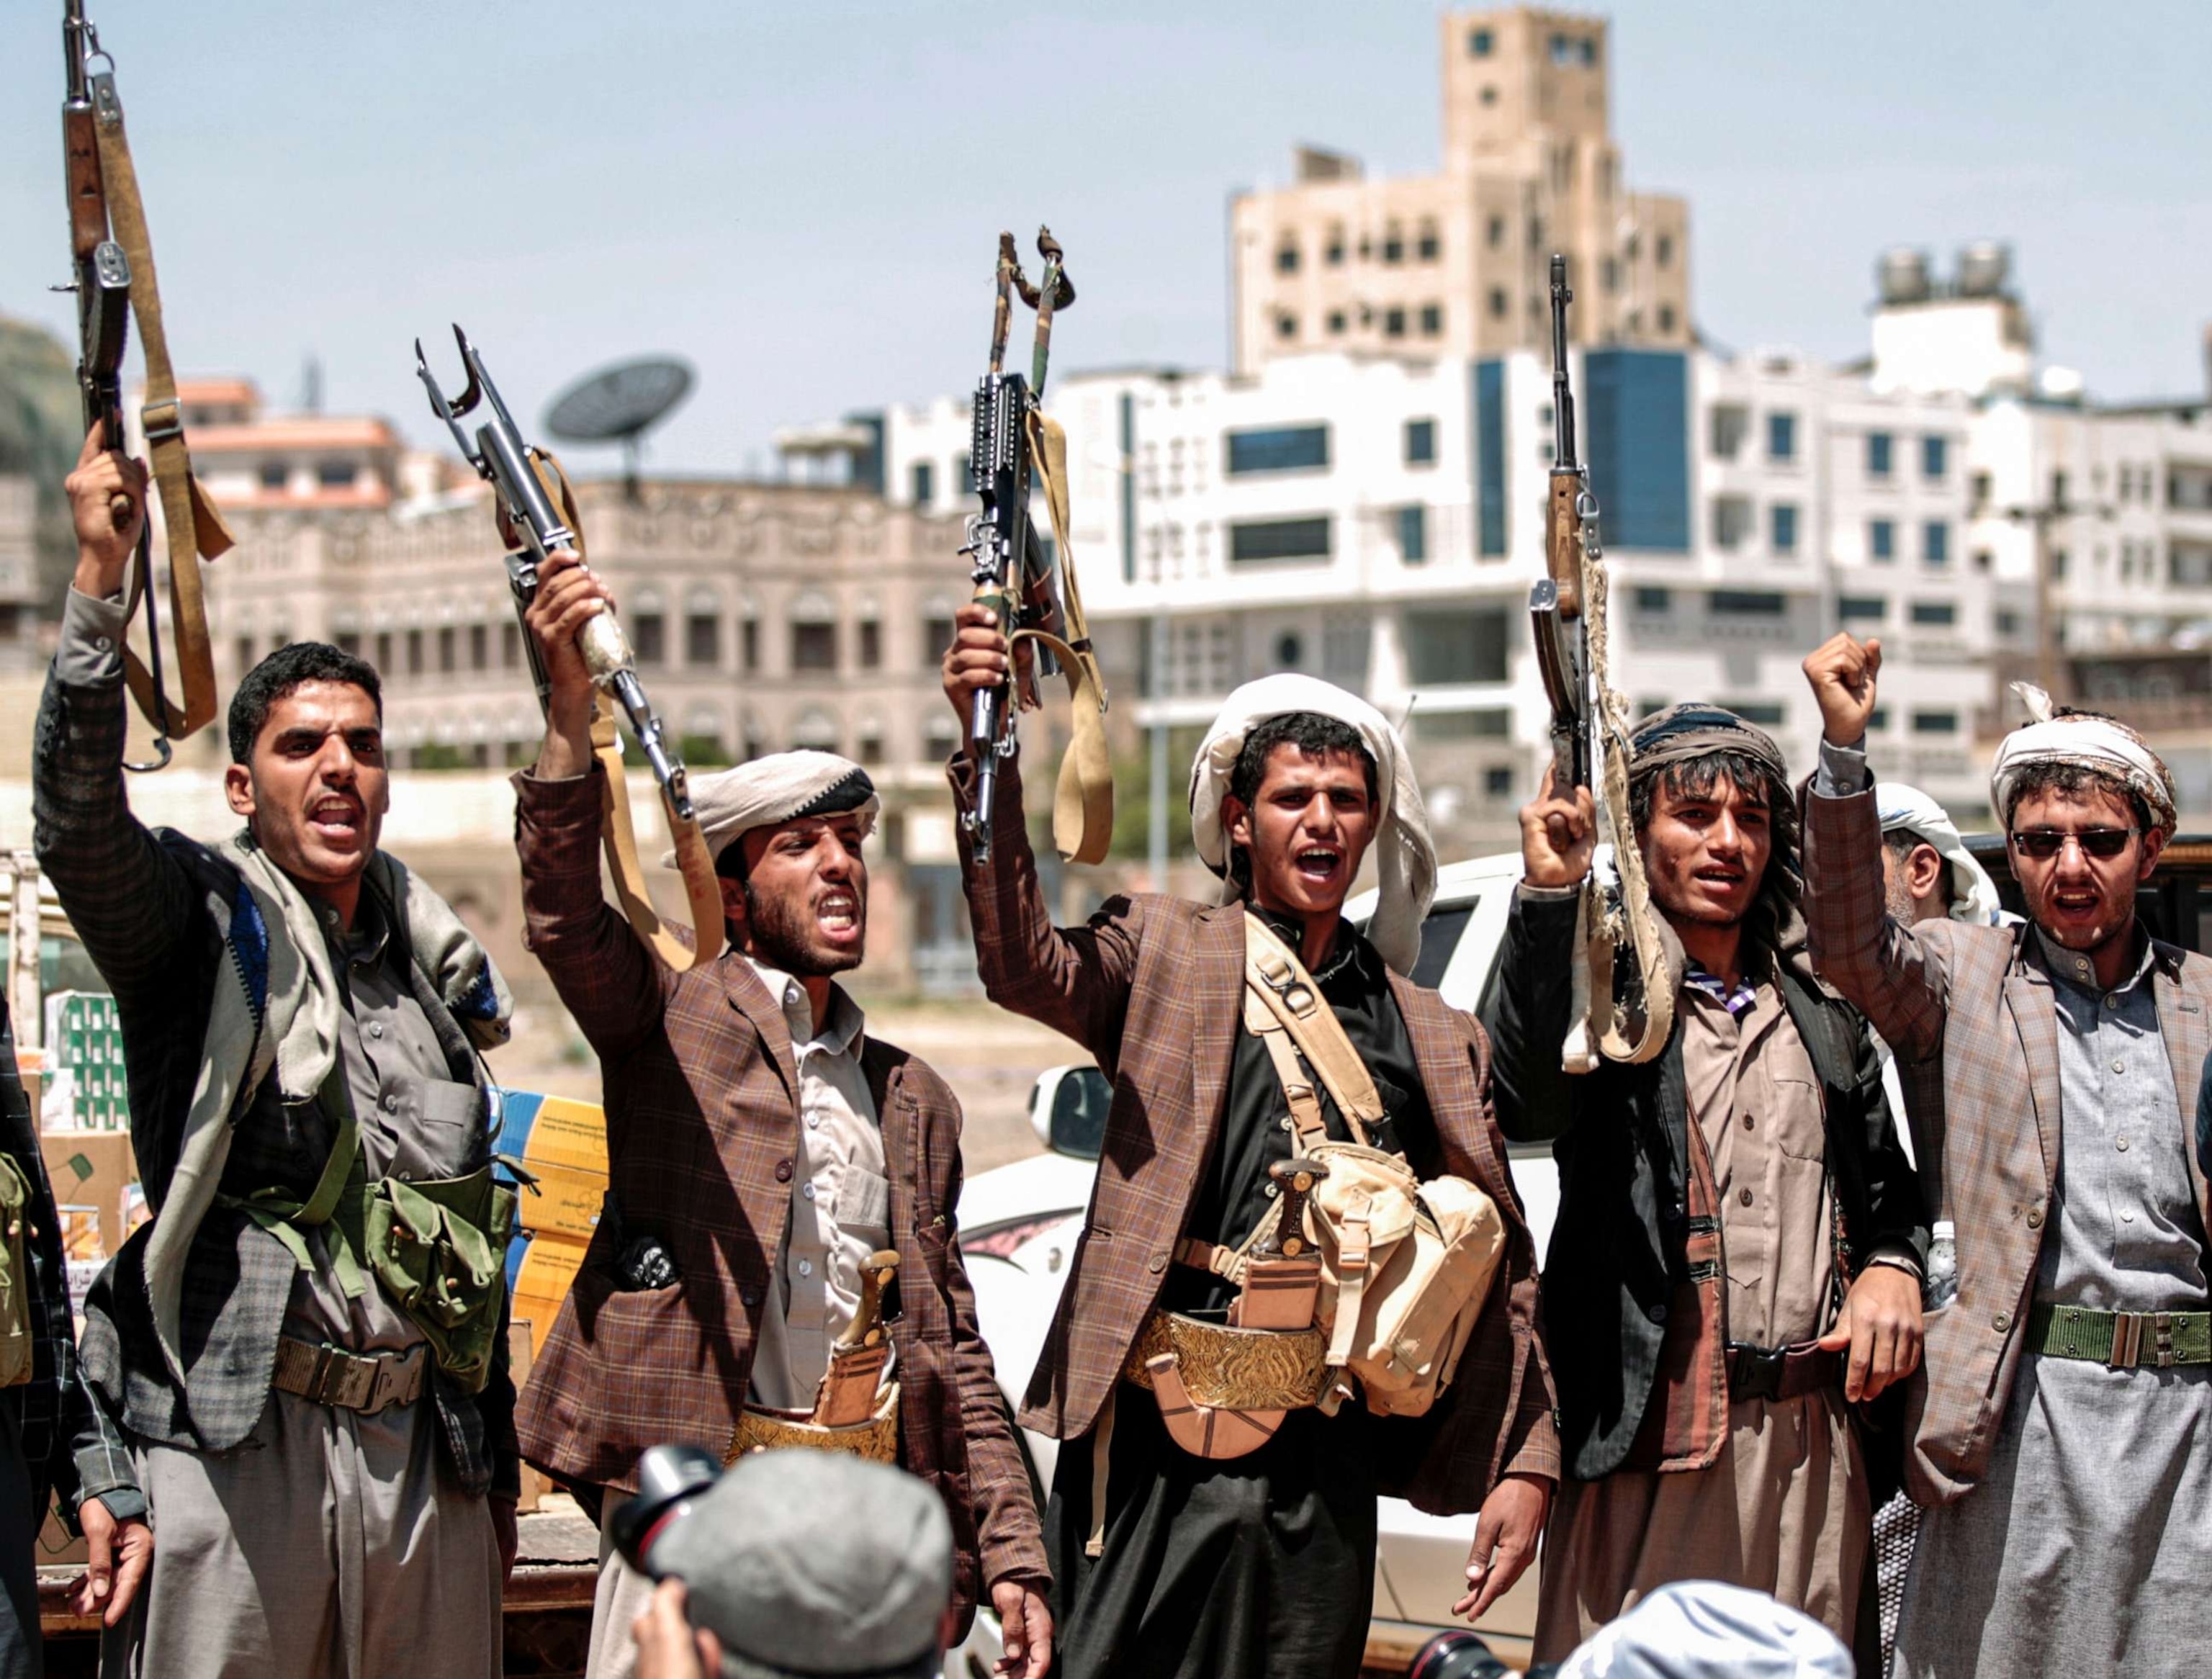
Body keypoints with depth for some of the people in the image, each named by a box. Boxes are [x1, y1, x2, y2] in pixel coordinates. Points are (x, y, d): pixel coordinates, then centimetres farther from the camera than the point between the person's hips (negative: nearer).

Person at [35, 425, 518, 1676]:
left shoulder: (435, 965, 17)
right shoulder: (204, 924, 2)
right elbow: (78, 816, -21)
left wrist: (498, 1471, 20)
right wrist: (103, 575, -31)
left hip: (422, 1440, 5)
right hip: (240, 1436, -5)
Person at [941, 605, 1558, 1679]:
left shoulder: (1435, 1038, 15)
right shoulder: (1166, 955, 9)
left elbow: (1501, 1263, 15)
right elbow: (1024, 965, -11)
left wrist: (1526, 1461, 7)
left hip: (1324, 1464, 2)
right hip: (1150, 1443, -2)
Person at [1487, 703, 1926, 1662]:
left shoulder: (1820, 1006, 17)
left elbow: (1885, 1181, 25)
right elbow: (1525, 1107, -18)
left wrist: (1893, 1267, 2)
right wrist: (1549, 898, -24)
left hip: (1814, 1436, 4)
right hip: (1649, 1435, -4)